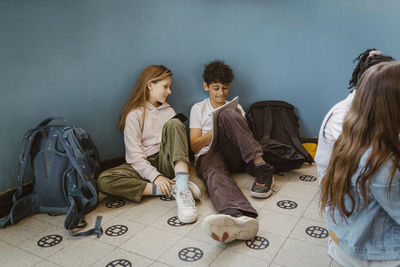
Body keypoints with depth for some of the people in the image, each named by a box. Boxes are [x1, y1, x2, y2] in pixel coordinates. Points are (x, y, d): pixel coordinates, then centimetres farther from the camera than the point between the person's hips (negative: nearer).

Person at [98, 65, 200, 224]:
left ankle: (182, 189, -38)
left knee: (174, 124, -23)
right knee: (103, 180, -30)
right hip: (142, 167, -2)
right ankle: (172, 189, -32)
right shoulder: (134, 114, 1)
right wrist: (155, 177, -24)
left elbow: (179, 139, 9)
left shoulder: (168, 110, 16)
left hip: (166, 163, 2)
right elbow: (134, 155, -9)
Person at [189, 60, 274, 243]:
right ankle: (238, 218, -72)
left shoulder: (235, 108, 25)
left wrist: (237, 122, -3)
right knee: (214, 174, -40)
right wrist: (215, 130, -9)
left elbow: (246, 137, 17)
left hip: (234, 155, 1)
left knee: (227, 115, -26)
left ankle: (262, 168, -35)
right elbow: (194, 146, 8)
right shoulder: (198, 109, 17)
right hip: (208, 155, -1)